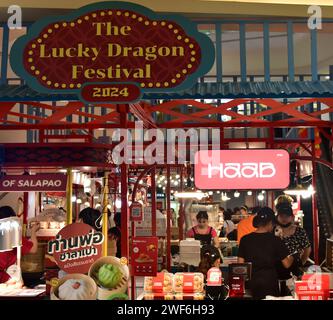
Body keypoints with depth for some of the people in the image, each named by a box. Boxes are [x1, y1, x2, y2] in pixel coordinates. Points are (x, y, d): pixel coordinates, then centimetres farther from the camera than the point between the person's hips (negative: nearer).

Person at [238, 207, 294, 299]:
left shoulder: (245, 239, -3)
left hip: (251, 282, 2)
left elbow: (240, 264, 0)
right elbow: (287, 264, -2)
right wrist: (291, 257, 19)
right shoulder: (275, 240, -8)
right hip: (270, 281, -2)